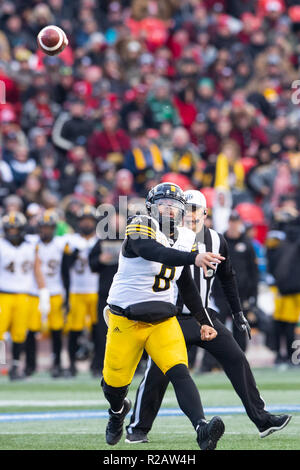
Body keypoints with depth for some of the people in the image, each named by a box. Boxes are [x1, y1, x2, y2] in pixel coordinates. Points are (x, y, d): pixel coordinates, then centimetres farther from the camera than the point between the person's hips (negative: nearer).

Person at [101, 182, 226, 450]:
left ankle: (202, 429, -35)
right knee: (115, 383, 8)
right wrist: (194, 258, -51)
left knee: (179, 371, -20)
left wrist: (204, 320, 17)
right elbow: (154, 253, -37)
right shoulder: (140, 227, -14)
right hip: (126, 321, -4)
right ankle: (118, 410, 44)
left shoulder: (185, 239, 7)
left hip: (163, 321, 4)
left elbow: (186, 285, 19)